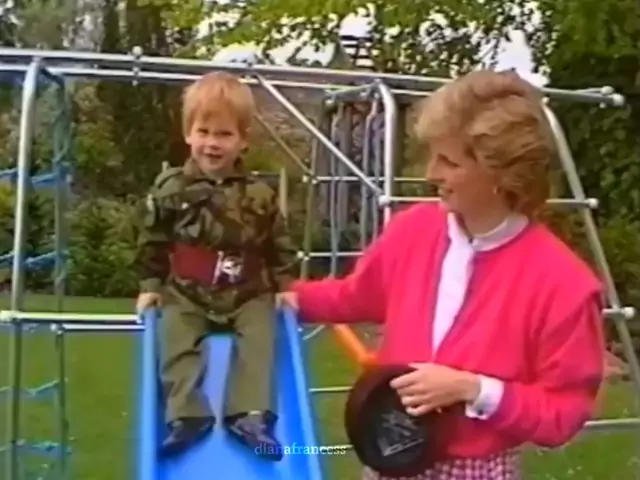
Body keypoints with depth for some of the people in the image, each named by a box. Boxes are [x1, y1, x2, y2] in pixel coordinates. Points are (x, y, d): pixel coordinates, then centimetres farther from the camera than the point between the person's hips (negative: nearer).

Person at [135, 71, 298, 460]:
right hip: (186, 295, 0)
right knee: (179, 342, -20)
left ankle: (250, 414, -20)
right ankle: (187, 415, -20)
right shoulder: (170, 190, -2)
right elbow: (153, 242, 7)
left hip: (249, 296, 0)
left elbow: (280, 246, 7)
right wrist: (150, 285, 6)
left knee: (259, 340, -20)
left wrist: (285, 286, 1)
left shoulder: (260, 196, -2)